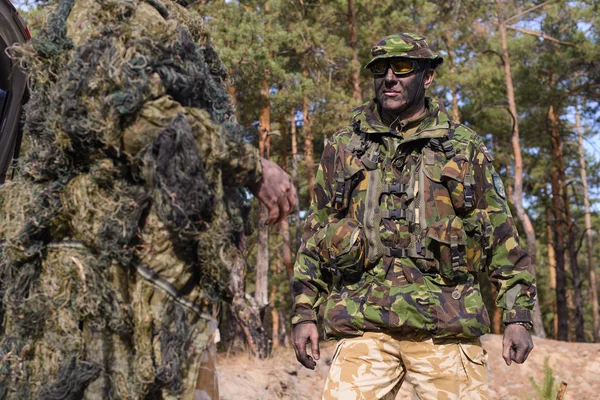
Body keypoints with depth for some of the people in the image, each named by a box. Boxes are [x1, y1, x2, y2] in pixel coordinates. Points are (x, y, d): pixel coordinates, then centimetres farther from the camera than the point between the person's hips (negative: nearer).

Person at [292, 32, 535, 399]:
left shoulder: (466, 149, 11)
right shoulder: (343, 148, 13)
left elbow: (504, 238, 10)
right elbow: (315, 235, 15)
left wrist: (519, 316, 4)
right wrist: (304, 312, 9)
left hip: (446, 325, 0)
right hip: (364, 325, 1)